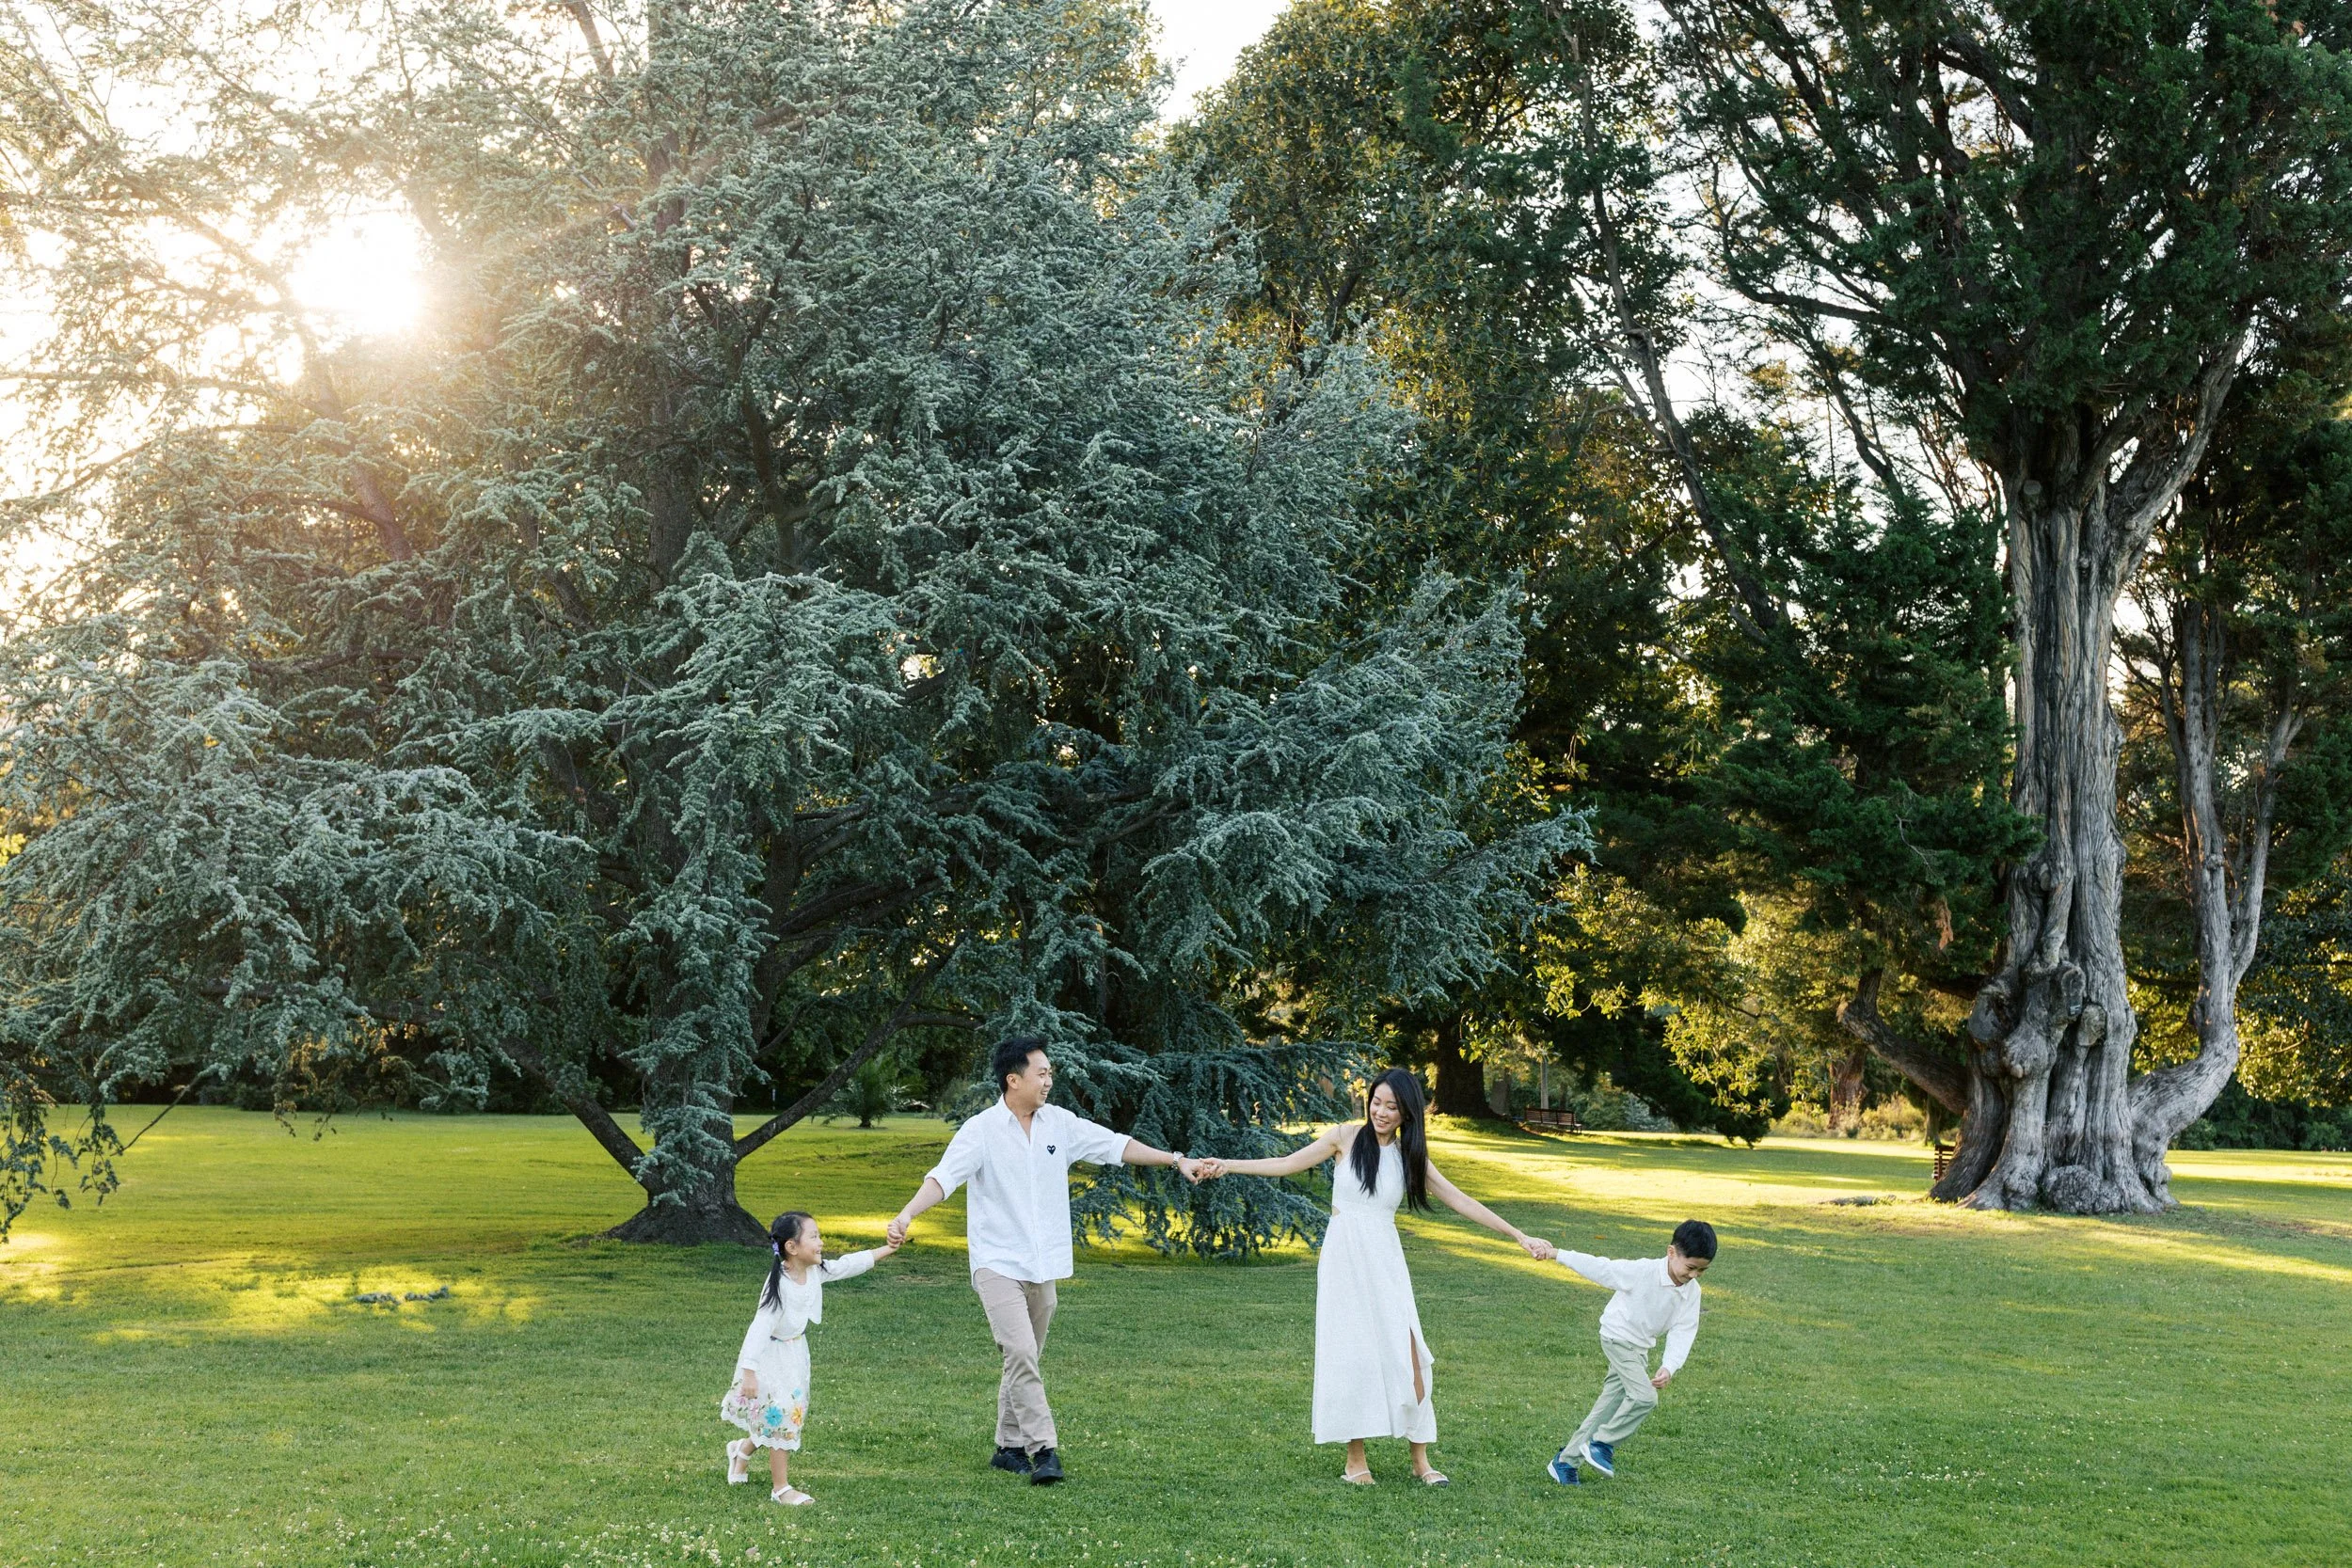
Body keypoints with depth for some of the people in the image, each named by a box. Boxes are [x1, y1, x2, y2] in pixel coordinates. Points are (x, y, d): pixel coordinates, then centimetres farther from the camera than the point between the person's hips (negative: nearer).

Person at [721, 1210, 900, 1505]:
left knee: (793, 1412, 17)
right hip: (772, 1357, -8)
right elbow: (761, 1327, -31)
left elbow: (850, 1265, 5)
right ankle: (781, 1488, 13)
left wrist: (889, 1248, 2)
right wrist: (748, 1371, -32)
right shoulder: (779, 1285, -30)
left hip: (795, 1353, 8)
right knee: (780, 1415, -1)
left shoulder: (816, 1272, -7)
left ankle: (742, 1449, 44)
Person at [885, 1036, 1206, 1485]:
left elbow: (1115, 1145, 8)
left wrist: (1176, 1160, 5)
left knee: (1026, 1358, 11)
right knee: (1020, 1352, -18)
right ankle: (1044, 1449, -17)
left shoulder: (1060, 1123, 4)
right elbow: (942, 1177, -20)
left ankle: (1010, 1447, 23)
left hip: (1043, 1265, 5)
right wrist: (906, 1214, -37)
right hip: (997, 1262, -5)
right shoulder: (981, 1131, -11)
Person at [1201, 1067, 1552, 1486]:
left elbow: (1462, 1202, 8)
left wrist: (1520, 1236, 6)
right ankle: (1355, 1458, 8)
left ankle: (1421, 1460, 5)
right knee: (1351, 1356, -1)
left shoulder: (1410, 1156, 6)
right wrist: (1228, 1165, -6)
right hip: (1343, 1259, -2)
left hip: (1385, 1262, 2)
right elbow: (1287, 1164, 2)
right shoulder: (1346, 1138, 1)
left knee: (1406, 1357, -4)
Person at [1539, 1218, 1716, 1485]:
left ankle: (1565, 1462, 17)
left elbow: (1683, 1331, -12)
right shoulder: (1642, 1272, -25)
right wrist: (1557, 1254, -17)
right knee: (1645, 1397, -22)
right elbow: (1600, 1267, -19)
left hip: (1640, 1348, 7)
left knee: (1609, 1407, 9)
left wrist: (1669, 1366, -27)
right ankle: (1601, 1444, -5)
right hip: (1618, 1337, -7)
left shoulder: (1692, 1291, -8)